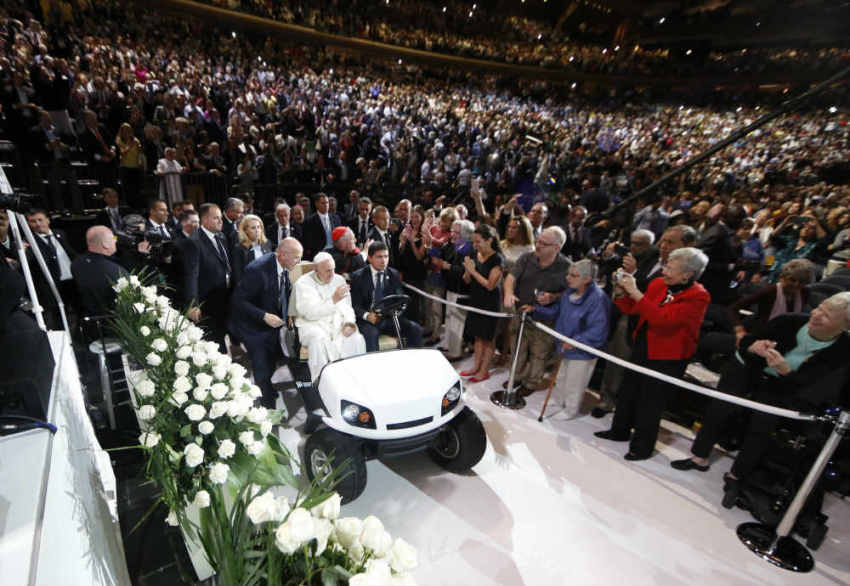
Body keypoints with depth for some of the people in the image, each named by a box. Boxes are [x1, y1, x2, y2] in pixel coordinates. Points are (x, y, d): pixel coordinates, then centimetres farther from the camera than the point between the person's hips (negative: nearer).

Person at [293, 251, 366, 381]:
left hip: (337, 324, 4)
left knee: (356, 339, -24)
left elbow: (347, 307, 13)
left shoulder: (339, 280, 12)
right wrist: (333, 300, -25)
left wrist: (349, 322, -9)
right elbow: (310, 313, -17)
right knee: (319, 341, -36)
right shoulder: (303, 283, -4)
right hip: (312, 324, -3)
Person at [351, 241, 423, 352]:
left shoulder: (393, 274, 8)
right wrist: (367, 316, -26)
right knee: (371, 334, -36)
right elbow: (355, 305, -5)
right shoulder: (358, 277, -2)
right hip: (368, 319, -3)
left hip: (389, 318, 4)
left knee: (416, 329, -16)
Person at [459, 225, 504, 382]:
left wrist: (473, 271, -18)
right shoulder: (475, 255, 4)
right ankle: (476, 366, 28)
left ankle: (484, 370, 17)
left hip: (490, 303, -6)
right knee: (478, 336, 16)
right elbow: (467, 281, 8)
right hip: (475, 301, 7)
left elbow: (490, 285, -20)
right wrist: (467, 270, -12)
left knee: (487, 338, 6)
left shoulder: (497, 259, -15)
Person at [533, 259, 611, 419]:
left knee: (573, 384, 13)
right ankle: (565, 403, 48)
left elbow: (598, 330, -27)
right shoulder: (569, 293, -2)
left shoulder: (598, 299, -27)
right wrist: (536, 309, -2)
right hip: (565, 347, 7)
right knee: (561, 379, 24)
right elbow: (556, 310, 10)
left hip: (582, 352, -7)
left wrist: (575, 342, -28)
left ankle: (571, 410, 38)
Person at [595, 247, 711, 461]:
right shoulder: (658, 284, 1)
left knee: (650, 402, 5)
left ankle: (642, 446, 25)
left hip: (667, 358, -7)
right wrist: (621, 292, -11)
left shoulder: (698, 297, -17)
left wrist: (636, 293, -33)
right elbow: (631, 309, 8)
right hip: (642, 349, 7)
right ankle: (620, 430, 40)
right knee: (627, 390, 19)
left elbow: (664, 319, -31)